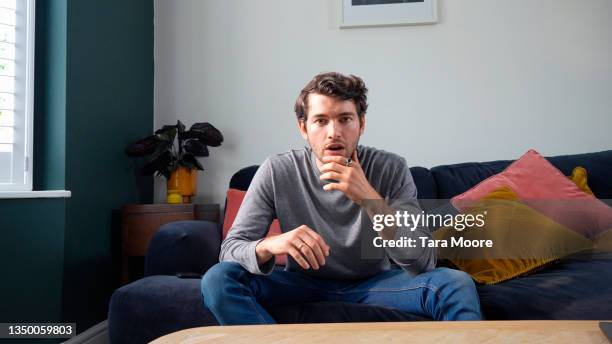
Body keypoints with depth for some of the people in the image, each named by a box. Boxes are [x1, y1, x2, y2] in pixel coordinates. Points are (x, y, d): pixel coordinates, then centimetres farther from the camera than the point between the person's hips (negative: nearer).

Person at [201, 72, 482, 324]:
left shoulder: (391, 170, -15)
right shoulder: (277, 172, -15)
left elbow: (423, 263, -21)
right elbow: (230, 248, -16)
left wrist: (370, 198, -35)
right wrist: (269, 246, -40)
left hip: (373, 283, -1)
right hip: (304, 284, 2)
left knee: (457, 284, -27)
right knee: (218, 279, -26)